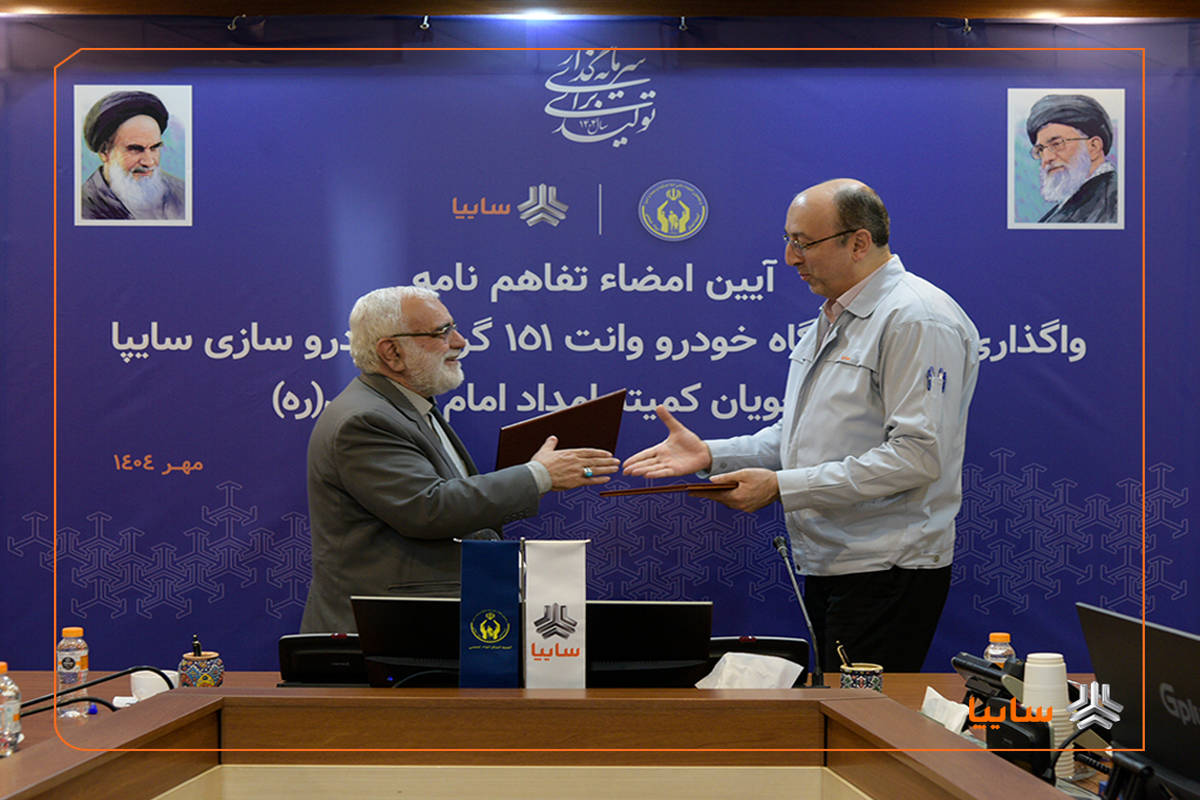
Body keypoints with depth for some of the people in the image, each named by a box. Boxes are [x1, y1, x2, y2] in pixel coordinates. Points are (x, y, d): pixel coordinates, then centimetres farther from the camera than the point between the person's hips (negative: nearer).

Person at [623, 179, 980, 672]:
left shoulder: (918, 320, -14)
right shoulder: (831, 322, 19)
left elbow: (916, 455, -23)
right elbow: (795, 438, 24)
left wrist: (782, 486, -21)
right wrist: (711, 455, 7)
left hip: (887, 572, -9)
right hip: (825, 567, 9)